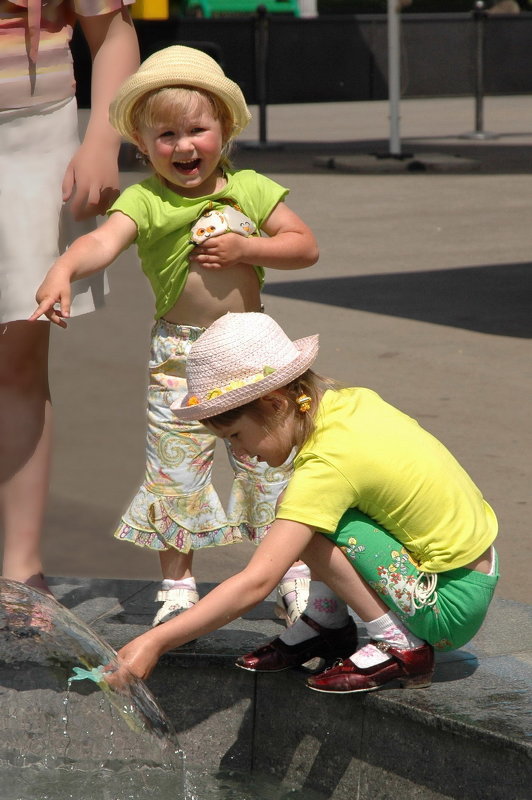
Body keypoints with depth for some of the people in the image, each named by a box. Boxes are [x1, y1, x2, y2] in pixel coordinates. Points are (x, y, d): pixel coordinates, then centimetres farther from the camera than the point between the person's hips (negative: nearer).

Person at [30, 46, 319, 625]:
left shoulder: (251, 190, 0)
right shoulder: (144, 201, -9)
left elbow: (306, 247, 1)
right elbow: (103, 241, -26)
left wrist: (245, 249, -14)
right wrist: (63, 270, -47)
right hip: (178, 354, -2)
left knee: (270, 460, 10)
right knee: (175, 467, 4)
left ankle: (294, 568, 28)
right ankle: (177, 582, 19)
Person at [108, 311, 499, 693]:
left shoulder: (327, 466, -24)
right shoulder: (354, 400, -2)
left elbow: (255, 583, -29)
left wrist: (155, 642, -28)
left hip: (452, 606, -9)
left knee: (315, 525, -19)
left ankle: (400, 647, -9)